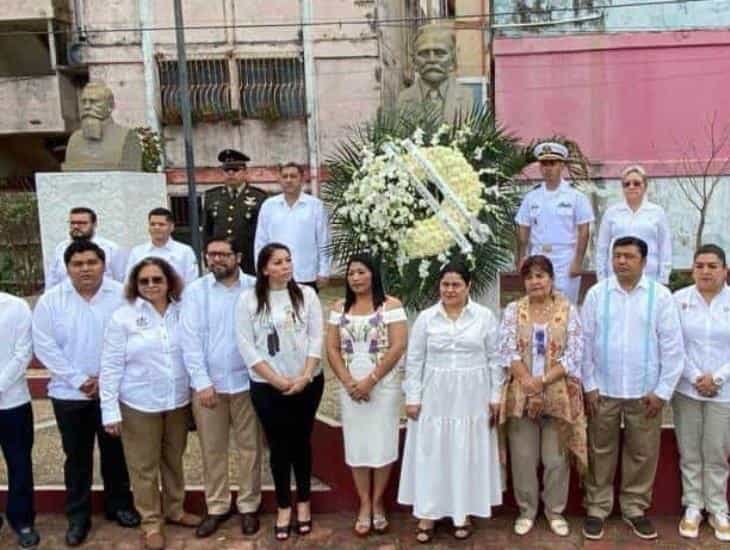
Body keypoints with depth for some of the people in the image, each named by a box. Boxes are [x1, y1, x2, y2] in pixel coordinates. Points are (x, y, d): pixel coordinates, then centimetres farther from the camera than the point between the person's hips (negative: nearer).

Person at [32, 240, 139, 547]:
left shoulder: (122, 295, -5)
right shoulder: (50, 300, -3)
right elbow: (45, 346, -6)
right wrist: (79, 380, -12)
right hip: (70, 394, 0)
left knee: (115, 452, 13)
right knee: (77, 456, 11)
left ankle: (119, 505, 31)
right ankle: (78, 516, 26)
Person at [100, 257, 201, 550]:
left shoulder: (182, 313, -2)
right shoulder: (124, 316, -8)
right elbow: (111, 366, -8)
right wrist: (110, 410, -10)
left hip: (178, 402, 3)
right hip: (139, 405, -2)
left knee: (174, 460, 18)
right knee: (144, 466, 9)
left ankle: (175, 510, 37)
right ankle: (151, 522, 25)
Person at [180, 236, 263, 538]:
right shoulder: (195, 291, -1)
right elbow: (190, 339, -4)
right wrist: (202, 382, -9)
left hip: (246, 381, -1)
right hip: (208, 383, 1)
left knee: (249, 447, 9)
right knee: (212, 449, 12)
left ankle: (248, 506, 25)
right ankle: (216, 507, 28)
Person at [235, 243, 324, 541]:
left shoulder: (306, 294, 1)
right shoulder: (248, 299, -4)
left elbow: (316, 337, -2)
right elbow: (246, 346, -7)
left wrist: (305, 376, -12)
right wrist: (277, 380, -11)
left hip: (308, 383, 1)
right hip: (267, 386, -1)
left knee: (301, 441, 13)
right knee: (279, 445, 8)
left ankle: (303, 502, 29)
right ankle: (283, 506, 24)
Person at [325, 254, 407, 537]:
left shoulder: (390, 305, -6)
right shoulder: (340, 308, 6)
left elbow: (398, 347, -13)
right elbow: (332, 349, 4)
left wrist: (370, 381, -16)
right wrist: (348, 382, -9)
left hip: (384, 387, -3)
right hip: (350, 388, 3)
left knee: (381, 444, 4)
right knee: (356, 445, 8)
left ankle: (377, 502, 22)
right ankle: (364, 505, 21)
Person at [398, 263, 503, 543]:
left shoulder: (485, 316, -1)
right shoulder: (426, 317, 0)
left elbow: (495, 359, 2)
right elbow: (414, 360, 2)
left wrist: (495, 396, 0)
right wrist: (412, 397, -2)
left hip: (472, 398, 0)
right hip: (434, 397, 1)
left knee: (467, 454, 8)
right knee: (431, 454, 4)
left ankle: (463, 513, 23)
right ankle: (427, 515, 15)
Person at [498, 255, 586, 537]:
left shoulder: (568, 310, -1)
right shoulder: (513, 310, 2)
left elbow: (574, 355, -7)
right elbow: (507, 351, -5)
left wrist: (543, 380, -15)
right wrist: (528, 382, -17)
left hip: (558, 395, -1)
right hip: (521, 394, 1)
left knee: (556, 458, 8)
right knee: (523, 457, 8)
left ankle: (555, 511, 26)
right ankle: (526, 510, 25)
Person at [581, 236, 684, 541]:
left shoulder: (660, 296, -3)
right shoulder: (596, 293, -1)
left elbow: (672, 346, -1)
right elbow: (585, 342, 0)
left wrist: (662, 390, -4)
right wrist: (589, 385, -3)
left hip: (645, 392, 0)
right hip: (603, 390, 0)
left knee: (642, 454, 11)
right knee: (601, 452, 10)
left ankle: (635, 508, 29)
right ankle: (597, 508, 24)